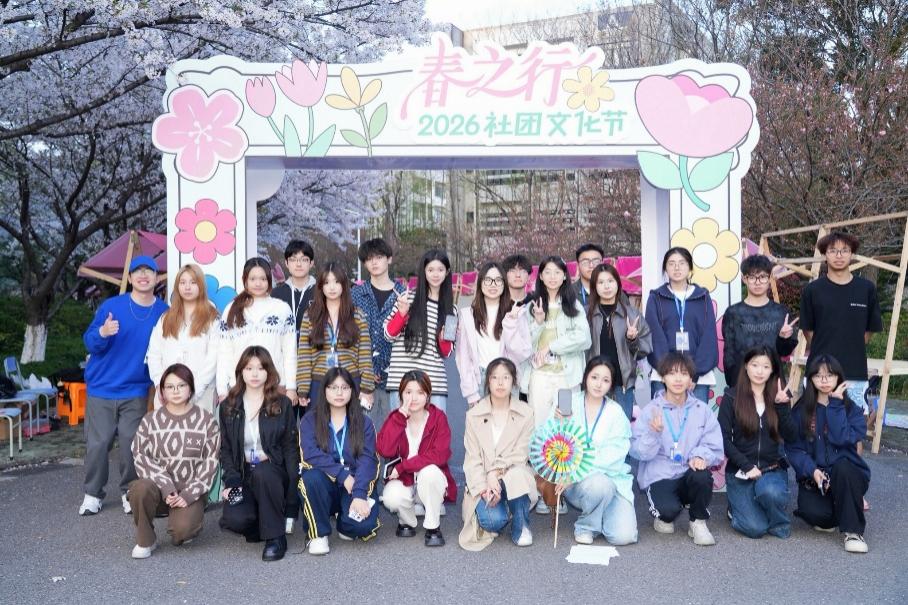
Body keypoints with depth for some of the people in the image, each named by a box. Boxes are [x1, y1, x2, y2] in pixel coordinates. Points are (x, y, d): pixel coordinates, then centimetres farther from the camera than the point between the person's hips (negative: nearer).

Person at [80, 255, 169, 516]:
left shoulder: (163, 312, -1)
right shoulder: (111, 305, -7)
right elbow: (89, 343, -8)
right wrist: (102, 333, -30)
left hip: (136, 391, 1)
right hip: (102, 388, -1)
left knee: (131, 443, 2)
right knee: (97, 443, 2)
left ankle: (130, 492, 17)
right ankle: (92, 494, 17)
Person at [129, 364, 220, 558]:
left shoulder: (206, 420, 0)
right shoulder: (150, 420, 4)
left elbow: (210, 462, -2)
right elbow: (141, 457, -3)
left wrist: (189, 495, -12)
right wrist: (166, 488, -17)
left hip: (191, 492, -1)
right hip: (160, 488, 1)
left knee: (182, 528, -28)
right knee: (140, 488, -33)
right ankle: (145, 541, -8)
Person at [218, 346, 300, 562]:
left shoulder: (282, 404, 3)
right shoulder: (228, 406, 9)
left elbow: (291, 448, 0)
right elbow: (226, 449, 8)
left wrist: (292, 495, -10)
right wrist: (232, 481, -11)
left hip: (272, 473, -1)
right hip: (243, 474, 2)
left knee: (262, 473, -38)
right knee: (233, 519, -27)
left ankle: (276, 536, -19)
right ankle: (260, 526, 9)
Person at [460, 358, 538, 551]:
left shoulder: (525, 413, 0)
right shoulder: (474, 414, 1)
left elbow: (520, 454, -6)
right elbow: (472, 458, -4)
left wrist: (496, 472, -20)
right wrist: (484, 488, -18)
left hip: (514, 476, 0)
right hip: (483, 481, 0)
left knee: (516, 474, -36)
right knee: (494, 521, -28)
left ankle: (521, 526, -10)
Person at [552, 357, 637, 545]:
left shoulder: (615, 412, 2)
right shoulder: (569, 403, -2)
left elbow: (615, 452, -11)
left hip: (611, 476, 2)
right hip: (576, 481, -1)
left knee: (624, 536, -17)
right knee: (599, 485, -36)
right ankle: (586, 526, -3)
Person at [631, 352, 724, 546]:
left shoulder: (702, 410, 4)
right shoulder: (651, 410, -3)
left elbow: (714, 446, -1)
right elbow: (638, 452, -8)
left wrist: (701, 456, -23)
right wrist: (653, 433, -26)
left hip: (689, 474, 2)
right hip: (659, 476, -2)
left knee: (702, 477, -33)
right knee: (669, 509, -31)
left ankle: (698, 522, -3)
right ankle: (662, 515, 10)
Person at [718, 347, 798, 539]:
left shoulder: (780, 396, 6)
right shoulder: (732, 397, -2)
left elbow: (791, 437, -3)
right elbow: (724, 439, -5)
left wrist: (782, 406, -15)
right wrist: (747, 466, -13)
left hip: (772, 468, 2)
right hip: (740, 470, -2)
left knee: (770, 492, -34)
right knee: (755, 528, -17)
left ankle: (780, 523, 1)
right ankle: (737, 507, 18)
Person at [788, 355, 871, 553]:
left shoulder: (851, 408, 1)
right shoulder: (801, 410, 2)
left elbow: (842, 439, -19)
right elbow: (793, 448, -4)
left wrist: (835, 405, -15)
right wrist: (811, 470, -20)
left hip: (845, 475, 0)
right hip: (812, 475, 0)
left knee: (842, 465, -36)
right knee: (814, 513, -30)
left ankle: (853, 531, -19)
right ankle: (830, 516, 11)